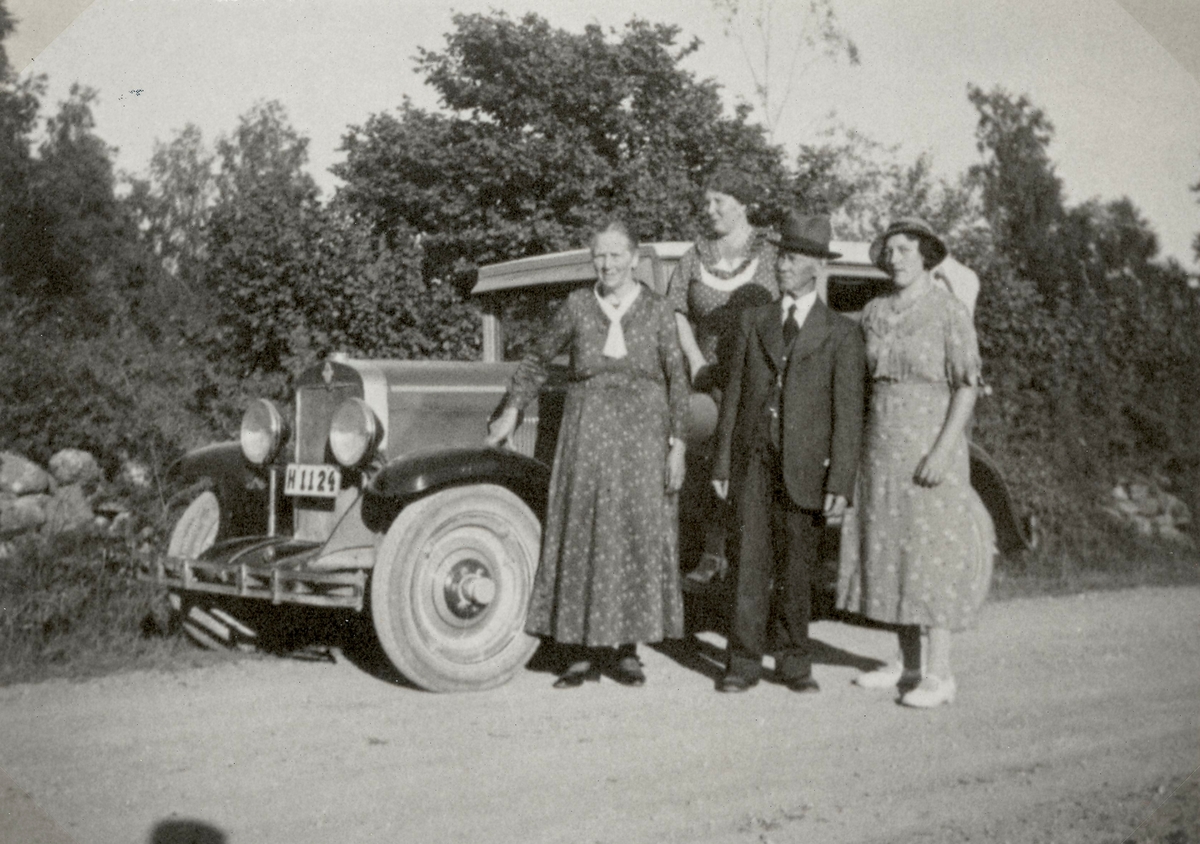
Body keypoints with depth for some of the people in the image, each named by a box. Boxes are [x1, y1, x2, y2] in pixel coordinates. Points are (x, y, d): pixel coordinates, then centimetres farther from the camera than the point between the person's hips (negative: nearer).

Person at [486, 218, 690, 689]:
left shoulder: (656, 310, 2)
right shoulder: (577, 306, 4)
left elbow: (677, 380, 2)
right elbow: (538, 359, 16)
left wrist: (677, 445, -3)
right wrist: (511, 412, 13)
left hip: (641, 433, 0)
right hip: (586, 433, 1)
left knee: (637, 537, 1)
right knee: (581, 537, -1)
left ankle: (624, 650, 12)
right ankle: (583, 654, 7)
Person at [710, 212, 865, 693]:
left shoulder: (840, 334, 2)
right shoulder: (754, 321, 11)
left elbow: (848, 414, -3)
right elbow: (734, 395, 10)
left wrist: (840, 483, -10)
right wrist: (722, 463, 6)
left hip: (805, 466, -2)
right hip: (754, 460, 2)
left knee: (795, 568, 5)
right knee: (750, 563, 0)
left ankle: (795, 662, 19)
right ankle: (743, 662, 6)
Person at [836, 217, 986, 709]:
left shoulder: (949, 313, -8)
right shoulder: (874, 313, 9)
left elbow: (967, 387, -10)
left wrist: (943, 450, -19)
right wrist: (860, 446, 8)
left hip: (930, 450, -6)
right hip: (881, 448, 6)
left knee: (932, 556, -5)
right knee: (889, 552, 9)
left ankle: (939, 675, 1)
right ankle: (908, 666, 19)